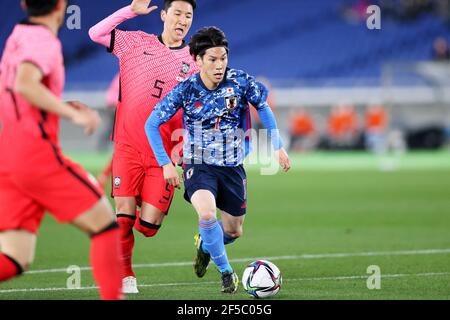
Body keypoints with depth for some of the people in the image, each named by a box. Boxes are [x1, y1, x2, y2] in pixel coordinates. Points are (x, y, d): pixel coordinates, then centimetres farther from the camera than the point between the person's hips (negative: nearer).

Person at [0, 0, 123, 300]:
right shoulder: (44, 40, -9)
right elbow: (25, 84, -27)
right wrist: (73, 114, -22)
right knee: (106, 225, 4)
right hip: (38, 154, -8)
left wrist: (61, 108, 22)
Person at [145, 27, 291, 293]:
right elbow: (152, 124, -5)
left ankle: (204, 244, 48)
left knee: (234, 232, 12)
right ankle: (226, 272, -10)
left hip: (232, 166, 3)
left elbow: (263, 107, 7)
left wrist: (278, 146, 4)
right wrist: (166, 164, -9)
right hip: (199, 165, -3)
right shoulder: (185, 90, -15)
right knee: (207, 213, -31)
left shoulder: (240, 81, -12)